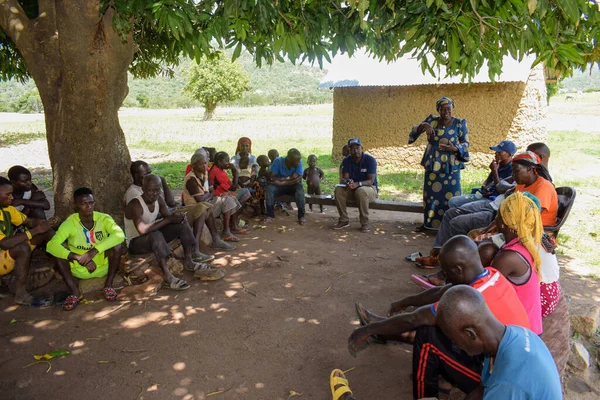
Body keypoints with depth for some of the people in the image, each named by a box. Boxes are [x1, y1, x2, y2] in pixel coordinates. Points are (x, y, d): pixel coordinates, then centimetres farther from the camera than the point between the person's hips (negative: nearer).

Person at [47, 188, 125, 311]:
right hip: (78, 270, 0)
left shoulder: (104, 218, -12)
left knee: (117, 245, -26)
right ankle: (75, 292, -15)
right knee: (59, 251, -23)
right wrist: (79, 258, -38)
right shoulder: (70, 223, -13)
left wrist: (94, 251, -39)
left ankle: (108, 285, -10)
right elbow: (51, 245, -27)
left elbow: (119, 235, -31)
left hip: (103, 266, 0)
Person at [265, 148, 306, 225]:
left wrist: (282, 182, -28)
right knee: (269, 188, -29)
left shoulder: (299, 162, -17)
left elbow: (298, 179, -24)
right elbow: (272, 178, -20)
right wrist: (288, 178, -25)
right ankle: (270, 215, -21)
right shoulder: (278, 161, -19)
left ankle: (301, 216, -25)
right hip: (279, 186, 0)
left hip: (293, 186, 0)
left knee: (299, 187, -33)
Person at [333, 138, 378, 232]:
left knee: (361, 191, -39)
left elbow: (371, 181, -23)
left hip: (370, 189, -4)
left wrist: (357, 184, -42)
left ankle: (365, 223, -26)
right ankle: (344, 220, -16)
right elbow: (344, 178, -8)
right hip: (352, 189, 4)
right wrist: (348, 182, -34)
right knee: (338, 189, -24)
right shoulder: (346, 161, -1)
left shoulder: (370, 160, -15)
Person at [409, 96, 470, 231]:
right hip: (432, 165, 2)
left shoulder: (459, 124, -3)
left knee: (451, 196, -3)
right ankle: (428, 223, 24)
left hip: (451, 167, -2)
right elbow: (414, 130, 3)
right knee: (430, 194, 10)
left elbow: (466, 143, -1)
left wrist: (455, 148, -21)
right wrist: (423, 126, -18)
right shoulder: (432, 121, 2)